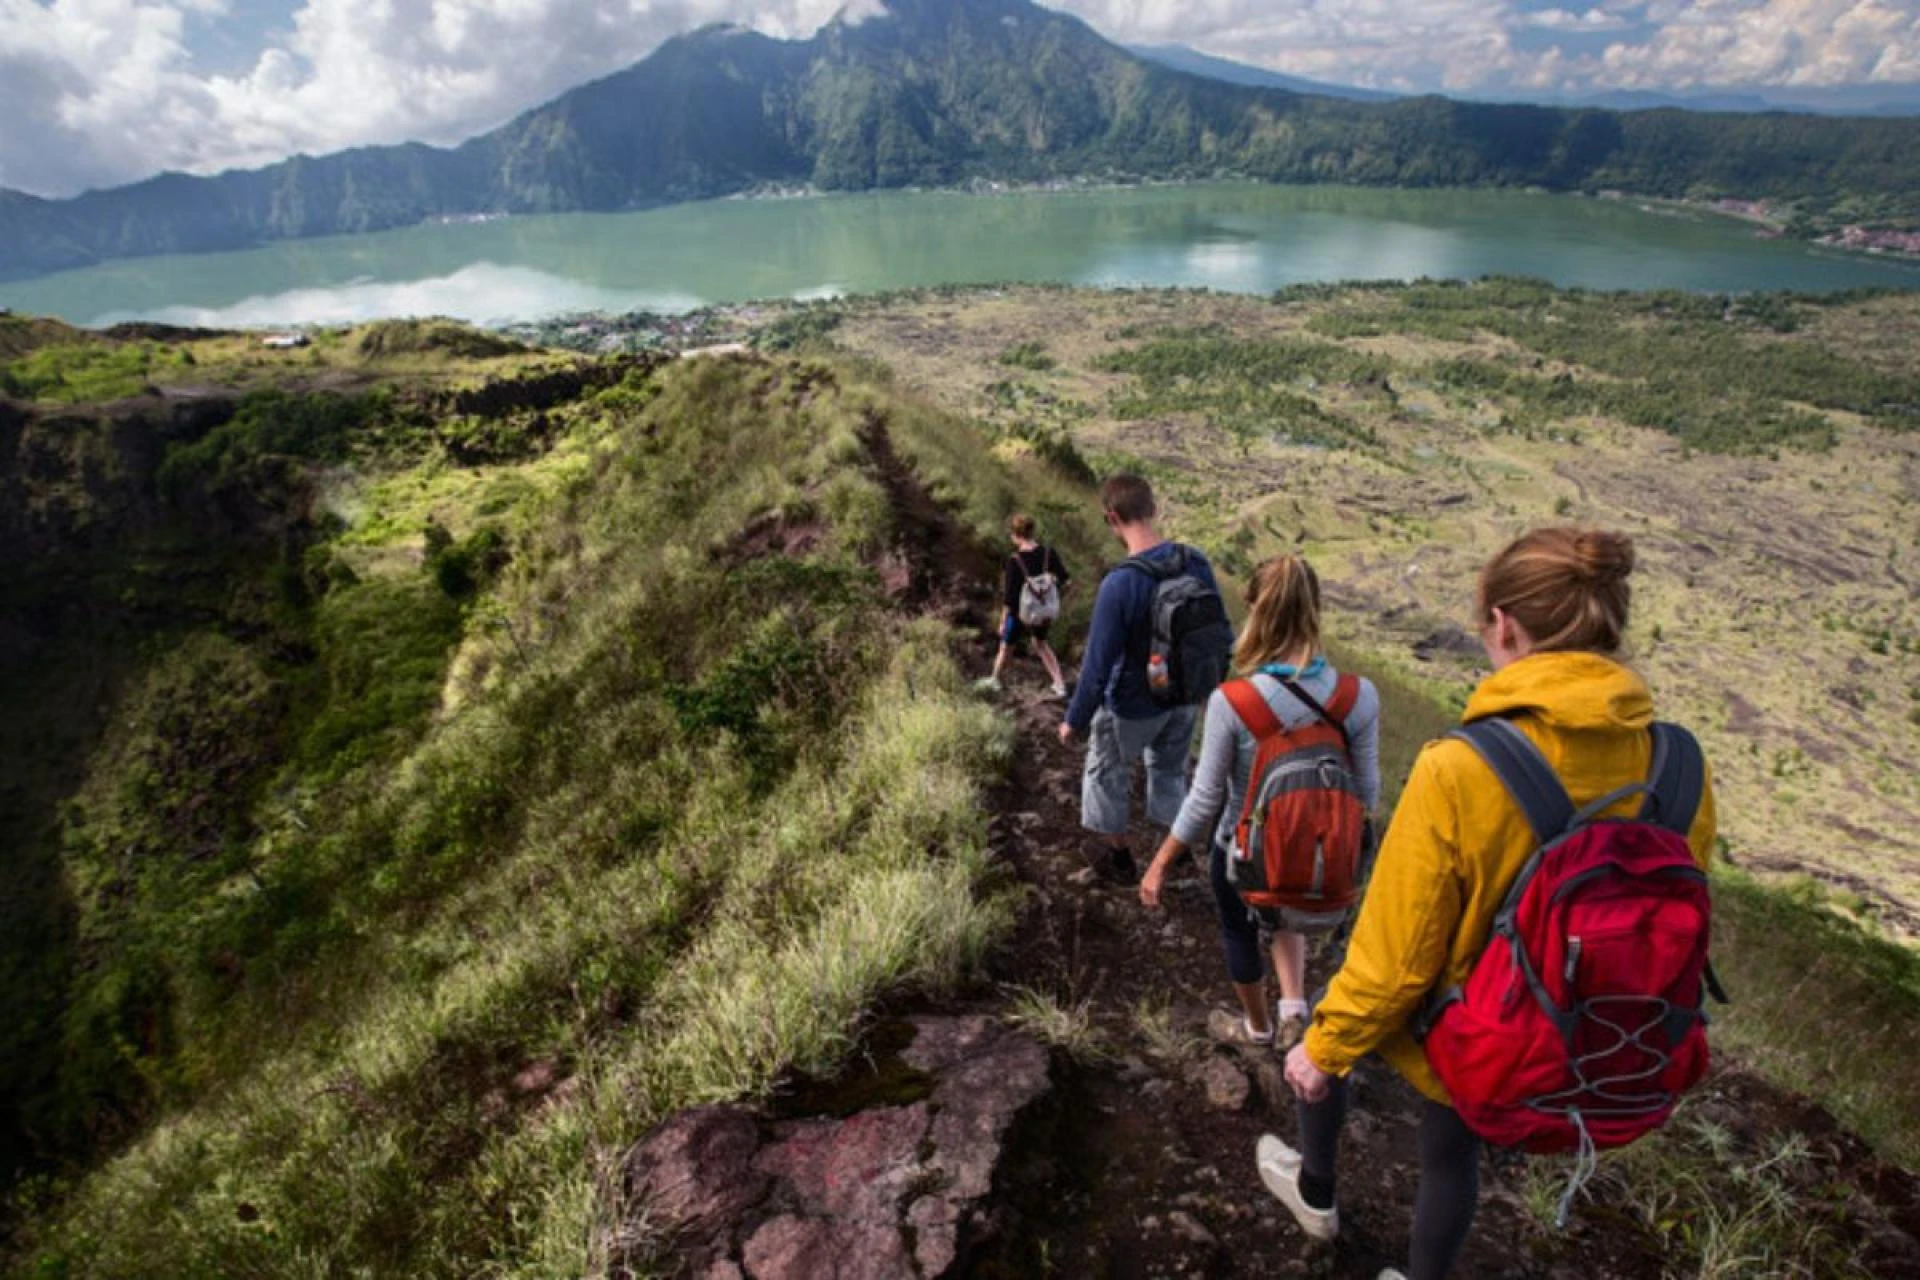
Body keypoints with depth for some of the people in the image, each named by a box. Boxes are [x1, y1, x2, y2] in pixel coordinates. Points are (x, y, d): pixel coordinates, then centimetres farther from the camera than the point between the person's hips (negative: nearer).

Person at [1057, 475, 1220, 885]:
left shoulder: (1119, 584, -32)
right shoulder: (1197, 563, -13)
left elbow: (1097, 666, -25)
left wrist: (1074, 721, -11)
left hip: (1133, 707, -5)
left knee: (1108, 773, 21)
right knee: (1170, 770, 28)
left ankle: (1120, 855, 38)